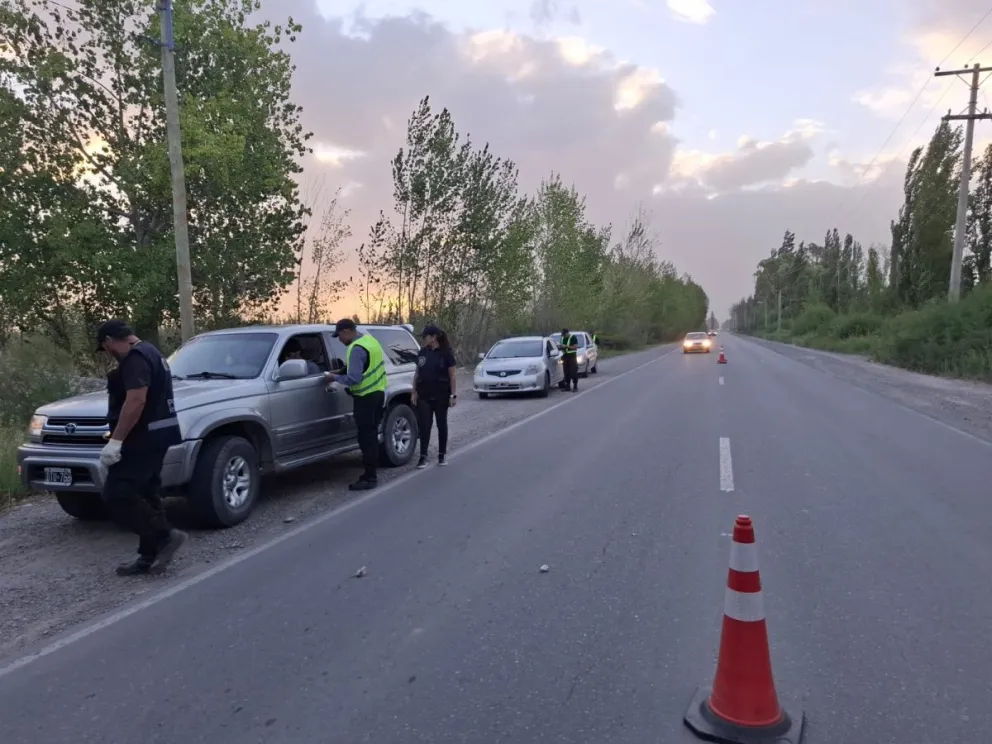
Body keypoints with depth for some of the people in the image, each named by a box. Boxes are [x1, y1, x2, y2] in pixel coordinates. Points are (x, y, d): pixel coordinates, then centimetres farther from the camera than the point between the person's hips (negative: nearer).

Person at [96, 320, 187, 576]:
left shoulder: (135, 358, -15)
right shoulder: (150, 353, 19)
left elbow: (136, 401, -26)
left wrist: (115, 441, -25)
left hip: (142, 438, -11)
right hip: (154, 436, 11)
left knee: (117, 495, -10)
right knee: (145, 495, 12)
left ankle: (165, 536, -8)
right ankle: (150, 556, 16)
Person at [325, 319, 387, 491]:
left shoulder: (357, 348, -20)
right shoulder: (369, 339, 11)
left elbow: (353, 379, -24)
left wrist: (335, 377, -8)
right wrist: (342, 370, 14)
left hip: (366, 396, -10)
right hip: (377, 392, 10)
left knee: (366, 437, -5)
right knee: (371, 435, 14)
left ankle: (370, 477, -1)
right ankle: (371, 473, 22)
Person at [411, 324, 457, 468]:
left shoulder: (446, 353, -6)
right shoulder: (422, 352, 6)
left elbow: (452, 375, -5)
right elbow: (417, 373, 12)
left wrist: (453, 394, -10)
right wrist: (414, 392, 7)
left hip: (441, 395, -3)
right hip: (424, 395, 3)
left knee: (441, 424, 8)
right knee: (424, 425, 1)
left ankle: (442, 455, 18)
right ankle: (423, 456, 4)